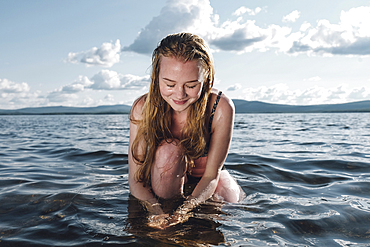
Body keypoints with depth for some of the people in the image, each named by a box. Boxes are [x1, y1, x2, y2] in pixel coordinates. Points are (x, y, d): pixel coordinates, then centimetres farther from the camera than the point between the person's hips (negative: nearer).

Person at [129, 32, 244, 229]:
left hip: (203, 181, 1)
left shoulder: (221, 108, -27)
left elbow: (211, 175, -25)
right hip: (163, 182, -1)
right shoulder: (143, 108, -24)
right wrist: (156, 211, -43)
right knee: (168, 150, -31)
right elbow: (135, 178, -24)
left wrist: (185, 209, -43)